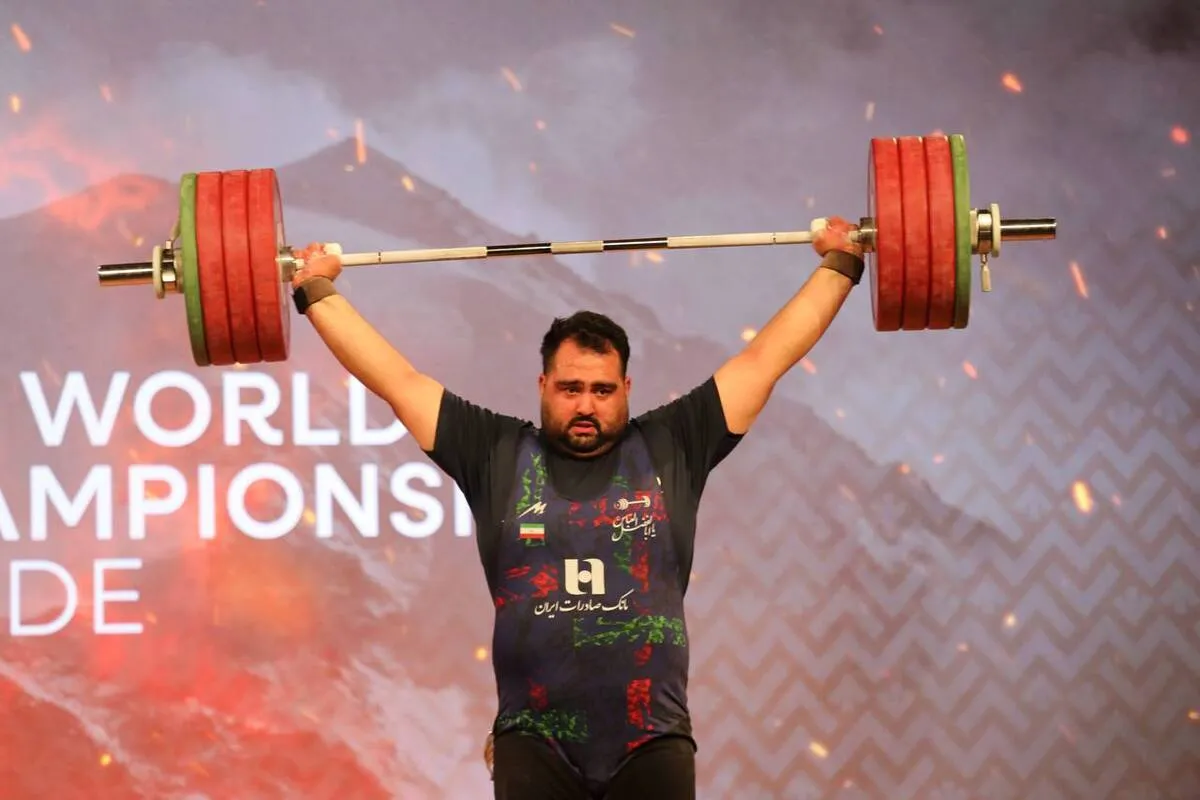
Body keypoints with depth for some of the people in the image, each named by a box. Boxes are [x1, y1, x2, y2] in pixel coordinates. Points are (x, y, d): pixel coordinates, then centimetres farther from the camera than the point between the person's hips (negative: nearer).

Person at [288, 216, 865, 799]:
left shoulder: (669, 450, 9)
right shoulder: (498, 456, 8)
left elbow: (764, 358, 12)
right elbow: (396, 379, 12)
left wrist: (838, 265, 15)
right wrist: (317, 291, 14)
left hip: (652, 743, 0)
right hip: (535, 744, 0)